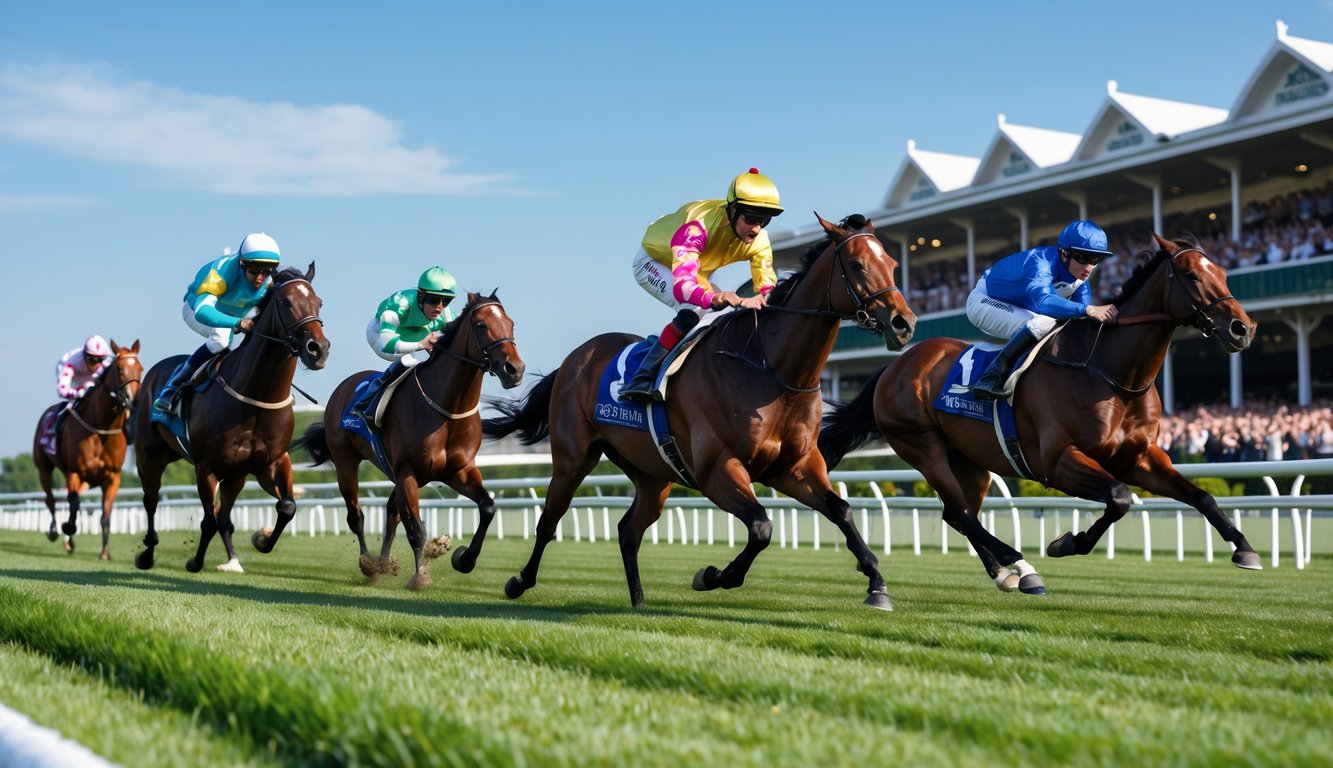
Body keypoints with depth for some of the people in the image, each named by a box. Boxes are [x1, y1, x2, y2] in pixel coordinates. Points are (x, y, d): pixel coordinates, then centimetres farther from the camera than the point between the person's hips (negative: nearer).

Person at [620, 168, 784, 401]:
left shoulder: (758, 240, -22)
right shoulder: (698, 226, -42)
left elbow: (768, 287, -24)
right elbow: (682, 284, -53)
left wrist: (762, 300, -50)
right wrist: (713, 298, -75)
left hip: (699, 274, 7)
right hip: (654, 262, -7)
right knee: (693, 309, -33)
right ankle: (641, 380, -33)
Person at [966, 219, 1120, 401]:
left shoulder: (1080, 273, -13)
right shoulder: (1041, 264, -37)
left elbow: (1083, 318, -10)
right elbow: (1043, 301, -58)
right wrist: (1089, 310, -69)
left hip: (1020, 307, 9)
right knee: (1043, 324, -33)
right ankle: (990, 378, -34)